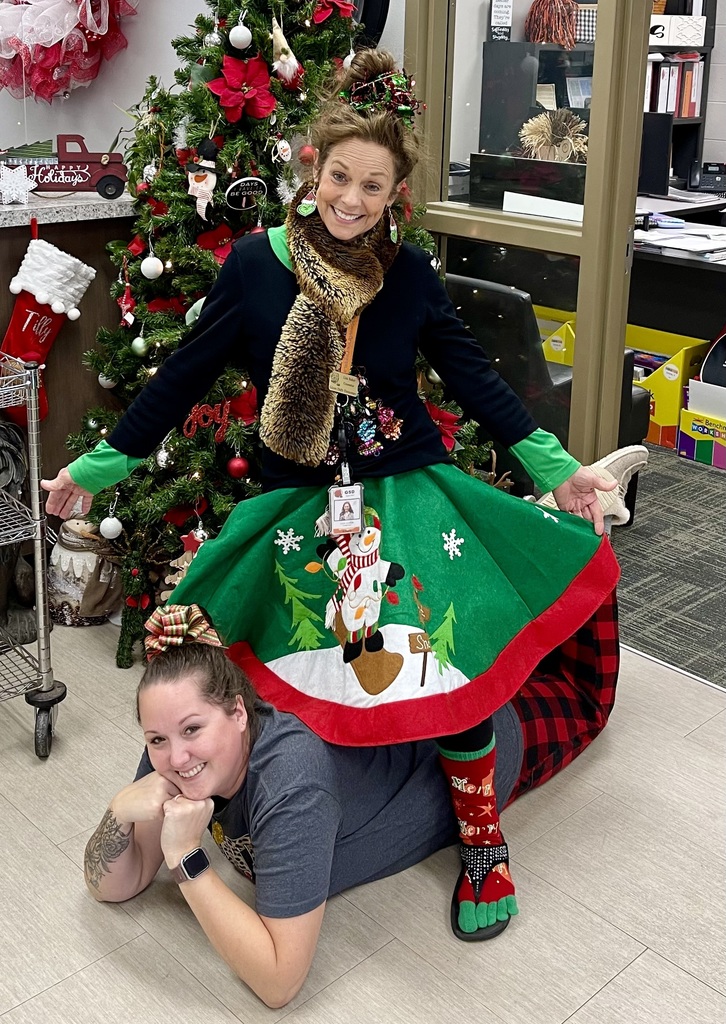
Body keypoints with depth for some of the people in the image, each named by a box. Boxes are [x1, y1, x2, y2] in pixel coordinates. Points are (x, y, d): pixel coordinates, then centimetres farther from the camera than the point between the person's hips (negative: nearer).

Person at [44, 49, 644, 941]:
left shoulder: (409, 273, 0)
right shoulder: (256, 264, -3)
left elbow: (473, 379, 5)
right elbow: (186, 376, 3)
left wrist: (557, 467, -1)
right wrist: (98, 466, 6)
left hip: (409, 494, 1)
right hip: (299, 507, 0)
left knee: (456, 659, -13)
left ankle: (481, 841, 9)